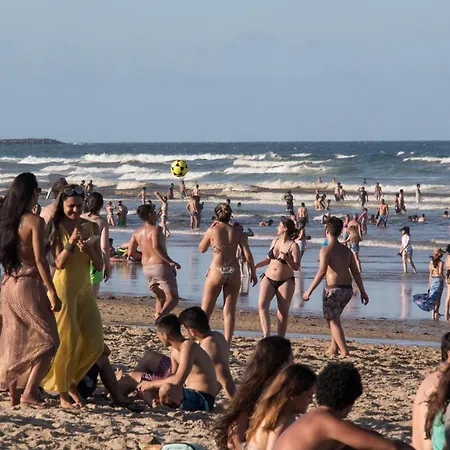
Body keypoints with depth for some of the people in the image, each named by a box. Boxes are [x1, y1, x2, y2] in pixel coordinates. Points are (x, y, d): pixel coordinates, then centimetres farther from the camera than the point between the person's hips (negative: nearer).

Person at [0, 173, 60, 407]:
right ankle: (29, 391, -8)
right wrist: (52, 292, -15)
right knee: (47, 341, 2)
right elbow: (40, 259, -17)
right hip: (30, 284, -7)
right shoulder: (34, 221, -13)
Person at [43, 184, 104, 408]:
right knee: (67, 342, -4)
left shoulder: (91, 227, 6)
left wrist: (89, 249, -13)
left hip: (85, 289, 5)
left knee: (94, 343, 3)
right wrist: (71, 242, -27)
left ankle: (72, 382, 22)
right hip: (64, 287, -5)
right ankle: (63, 392, 7)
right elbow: (59, 263, -14)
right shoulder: (57, 228, -6)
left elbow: (100, 266, 5)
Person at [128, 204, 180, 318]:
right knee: (173, 298, -6)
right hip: (161, 266, -7)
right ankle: (161, 315, -34)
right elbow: (156, 246, -30)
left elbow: (131, 253, 7)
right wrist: (171, 262, -25)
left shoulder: (137, 232, 7)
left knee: (160, 298, 19)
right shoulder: (156, 229, -14)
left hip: (146, 268, 7)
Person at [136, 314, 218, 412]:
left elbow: (177, 380, -31)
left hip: (203, 400, -10)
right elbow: (172, 377, 16)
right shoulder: (175, 352, 8)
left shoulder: (188, 346, -21)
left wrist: (151, 384, -21)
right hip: (190, 394, 10)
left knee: (166, 389, -36)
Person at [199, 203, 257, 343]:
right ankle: (226, 343, 5)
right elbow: (247, 254, -3)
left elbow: (201, 249, 12)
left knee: (206, 310, 7)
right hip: (233, 272, 2)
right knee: (230, 311, 7)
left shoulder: (212, 230, -3)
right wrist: (253, 272, 6)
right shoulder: (237, 232, 2)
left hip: (216, 271, -2)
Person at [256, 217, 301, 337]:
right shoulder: (275, 241, 9)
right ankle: (266, 336, -24)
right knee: (262, 305, -17)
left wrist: (287, 259, -29)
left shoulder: (293, 246, -8)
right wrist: (255, 266, 15)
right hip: (269, 279, 4)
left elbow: (296, 267, -12)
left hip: (285, 282, -4)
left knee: (283, 313, -2)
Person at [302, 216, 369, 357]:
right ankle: (333, 348, 27)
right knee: (334, 317, 26)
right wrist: (363, 292, 16)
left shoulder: (326, 250, -8)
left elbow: (322, 272, -19)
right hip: (348, 289, 7)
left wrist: (309, 291, -18)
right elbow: (356, 272, 10)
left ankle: (344, 352, -9)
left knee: (333, 321, 1)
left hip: (333, 289, -7)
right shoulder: (346, 250, 11)